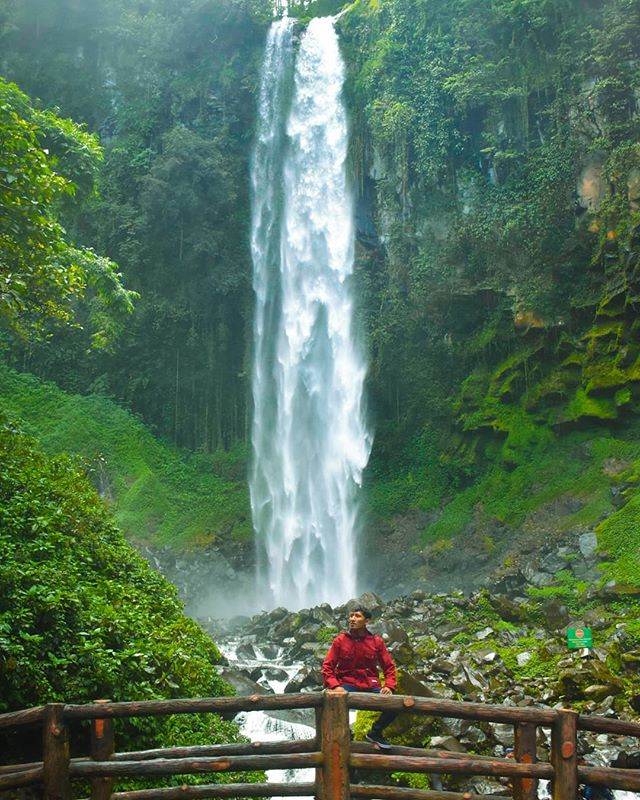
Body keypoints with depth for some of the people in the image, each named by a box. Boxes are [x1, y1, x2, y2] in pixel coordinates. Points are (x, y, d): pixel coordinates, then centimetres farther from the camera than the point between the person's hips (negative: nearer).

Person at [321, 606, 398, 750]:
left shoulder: (376, 641, 4)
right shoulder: (340, 640, 0)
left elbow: (389, 666, 9)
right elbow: (327, 666, -1)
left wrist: (389, 686, -8)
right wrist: (335, 686, -17)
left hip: (370, 685, 2)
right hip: (348, 683, -2)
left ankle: (375, 732, 11)